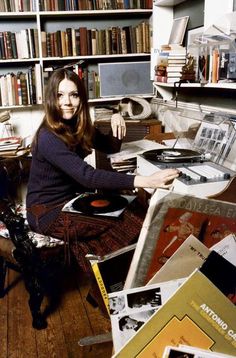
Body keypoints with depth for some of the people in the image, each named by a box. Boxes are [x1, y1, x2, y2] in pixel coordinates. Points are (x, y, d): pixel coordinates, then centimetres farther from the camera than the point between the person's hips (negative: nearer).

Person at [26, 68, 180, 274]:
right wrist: (145, 181, -46)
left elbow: (110, 147, 14)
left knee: (132, 213, -13)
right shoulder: (48, 138, -25)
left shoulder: (77, 126, 1)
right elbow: (87, 176, -38)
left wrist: (117, 123, -10)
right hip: (47, 210, -8)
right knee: (125, 225, -22)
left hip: (72, 198, 8)